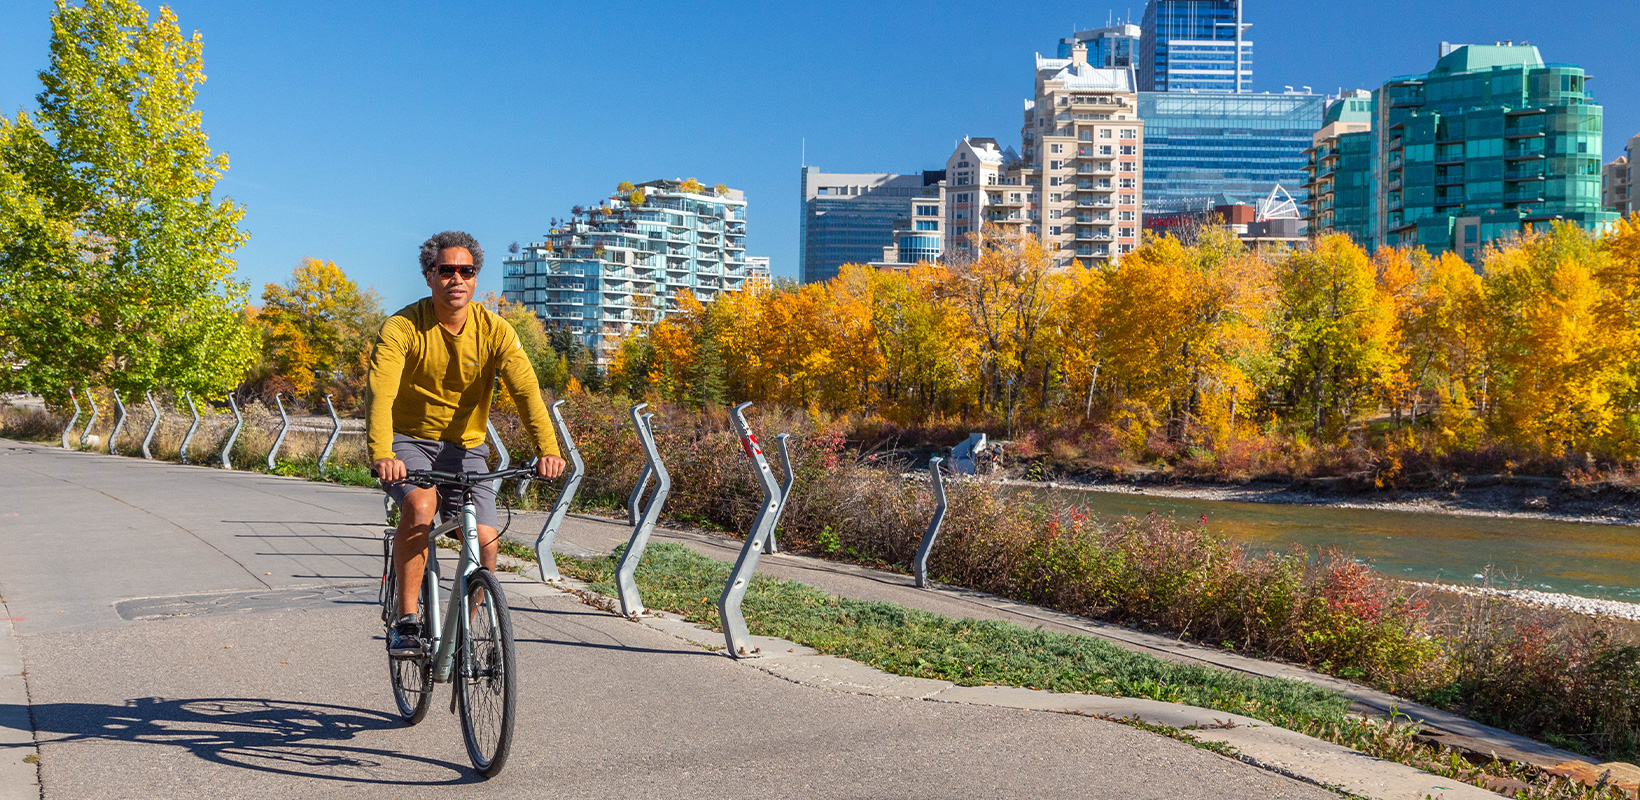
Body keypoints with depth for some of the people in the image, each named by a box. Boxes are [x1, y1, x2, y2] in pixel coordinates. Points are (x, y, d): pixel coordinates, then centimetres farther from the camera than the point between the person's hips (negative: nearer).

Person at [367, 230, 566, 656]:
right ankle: (405, 622, -21)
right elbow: (380, 392, -28)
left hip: (465, 447, 2)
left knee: (486, 541, -12)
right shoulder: (402, 327, -15)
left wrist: (547, 450, -38)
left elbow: (526, 390, -21)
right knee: (420, 505, -32)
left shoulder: (494, 330, -9)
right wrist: (381, 454, -46)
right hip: (408, 441, -2)